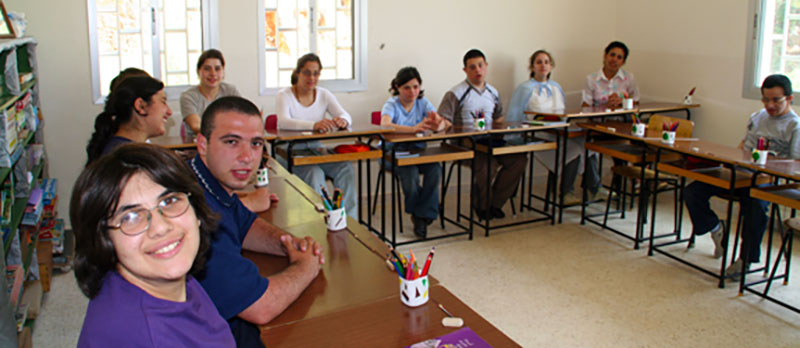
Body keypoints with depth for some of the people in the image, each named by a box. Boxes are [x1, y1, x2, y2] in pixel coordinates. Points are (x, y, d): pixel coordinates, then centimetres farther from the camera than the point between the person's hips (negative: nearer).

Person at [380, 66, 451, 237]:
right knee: (410, 172, -33)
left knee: (435, 169, -26)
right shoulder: (392, 105, -10)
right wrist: (413, 129, -48)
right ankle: (416, 212, -5)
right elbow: (385, 125, -33)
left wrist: (437, 125, -39)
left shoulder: (423, 103, 2)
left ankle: (423, 216, -12)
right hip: (394, 152, -4)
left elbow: (443, 123, -12)